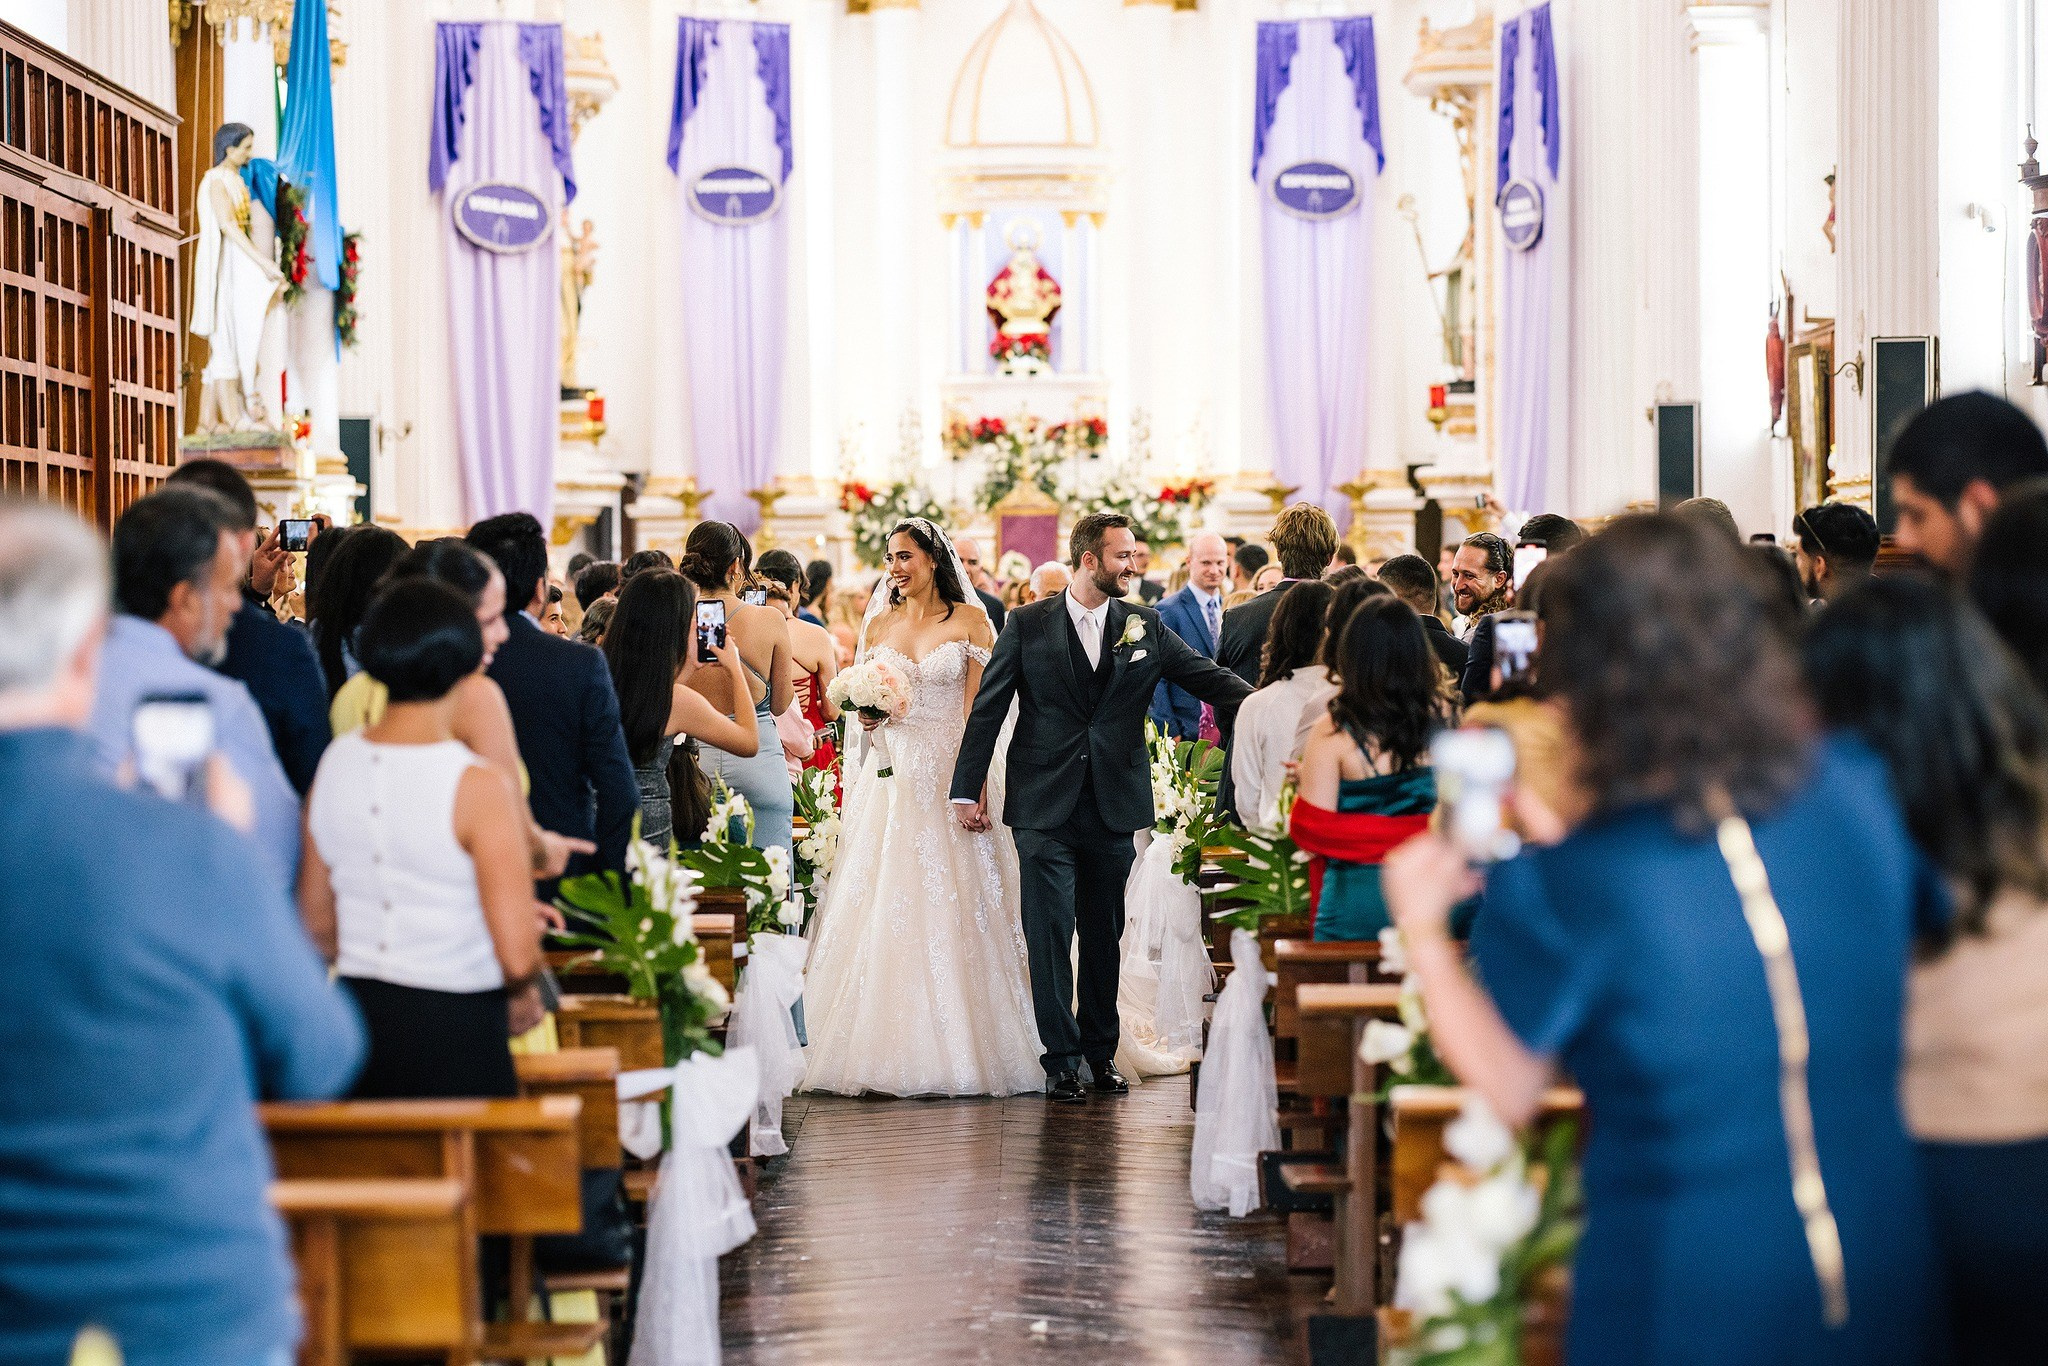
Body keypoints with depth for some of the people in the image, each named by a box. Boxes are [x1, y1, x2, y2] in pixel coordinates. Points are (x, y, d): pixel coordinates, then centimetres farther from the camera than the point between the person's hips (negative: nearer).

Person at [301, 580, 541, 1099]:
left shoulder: (334, 763, 2)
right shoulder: (478, 787, -15)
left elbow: (317, 924, 11)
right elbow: (518, 957, -18)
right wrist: (521, 998, 3)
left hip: (359, 1014, 6)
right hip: (457, 1031, -6)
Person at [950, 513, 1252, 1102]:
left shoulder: (1144, 626, 6)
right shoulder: (1028, 625, 0)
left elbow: (1211, 679, 3)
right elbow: (987, 710, 1)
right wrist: (967, 789, -3)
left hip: (1115, 808, 3)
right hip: (1045, 807, -3)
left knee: (1104, 934, 10)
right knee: (1050, 932, -5)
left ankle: (1101, 1053, 21)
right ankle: (1062, 1059, 1)